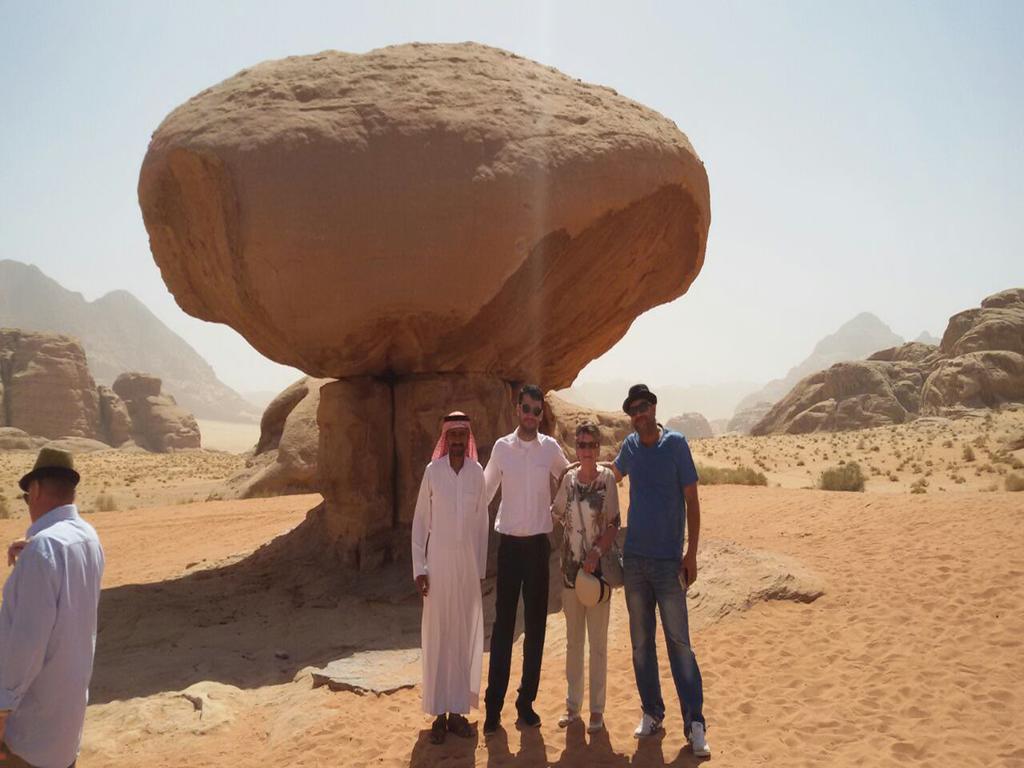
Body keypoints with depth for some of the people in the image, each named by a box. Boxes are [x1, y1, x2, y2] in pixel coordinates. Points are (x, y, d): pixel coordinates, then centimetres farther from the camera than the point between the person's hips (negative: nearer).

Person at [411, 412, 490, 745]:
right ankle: (439, 712, 16)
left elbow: (482, 521, 6)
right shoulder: (433, 470, -4)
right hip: (439, 562, -2)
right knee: (438, 635, 4)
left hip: (468, 563, 2)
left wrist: (481, 567, 6)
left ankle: (458, 709, 22)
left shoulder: (477, 471, 2)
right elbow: (420, 521, -1)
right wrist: (419, 567, -4)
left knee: (465, 635, 8)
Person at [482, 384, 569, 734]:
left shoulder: (550, 447, 0)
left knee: (536, 624, 7)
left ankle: (526, 702, 18)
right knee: (503, 623, 1)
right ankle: (493, 704, 9)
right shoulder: (501, 447, -2)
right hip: (509, 542, -1)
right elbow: (485, 491, 5)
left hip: (538, 543, 1)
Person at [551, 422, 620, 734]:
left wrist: (597, 552, -20)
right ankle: (573, 705, 28)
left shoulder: (607, 478, -8)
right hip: (570, 568, 4)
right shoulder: (569, 479, 2)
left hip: (598, 568, -4)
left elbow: (613, 525, -10)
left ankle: (597, 709, 20)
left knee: (598, 642, 6)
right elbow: (556, 513, 16)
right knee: (573, 640, 14)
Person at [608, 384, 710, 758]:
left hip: (669, 560, -4)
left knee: (679, 642, -1)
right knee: (641, 642, 11)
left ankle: (695, 723, 8)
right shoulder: (630, 445, 5)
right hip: (634, 559, 4)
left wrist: (691, 553, -10)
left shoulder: (675, 443, -7)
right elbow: (611, 475, 26)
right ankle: (652, 712, 24)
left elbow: (691, 500, -7)